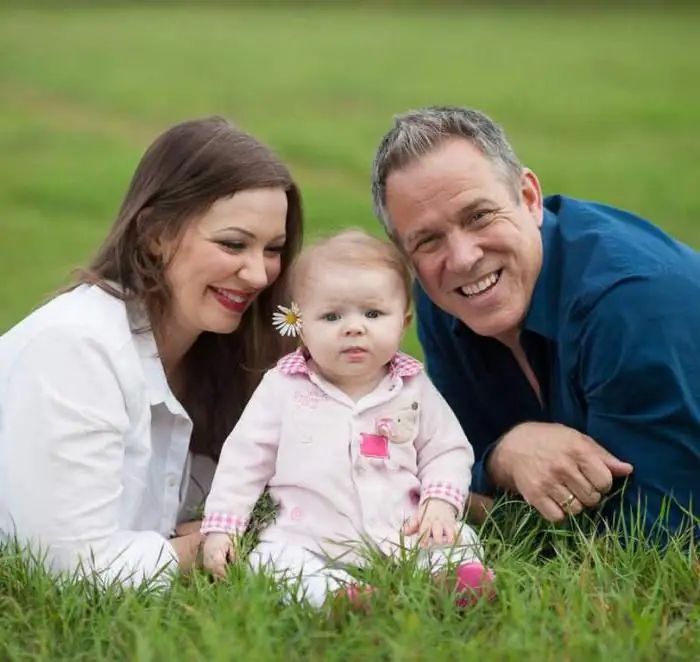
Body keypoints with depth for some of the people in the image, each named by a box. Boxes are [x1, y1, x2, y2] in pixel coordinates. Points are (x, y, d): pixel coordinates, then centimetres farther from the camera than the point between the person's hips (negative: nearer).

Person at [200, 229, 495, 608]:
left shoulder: (414, 388, 6)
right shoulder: (284, 388, 2)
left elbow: (448, 450, 14)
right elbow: (245, 458, 7)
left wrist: (441, 500, -6)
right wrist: (220, 526, 0)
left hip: (403, 535, 2)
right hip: (309, 543, -2)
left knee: (460, 541, -17)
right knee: (272, 559, -28)